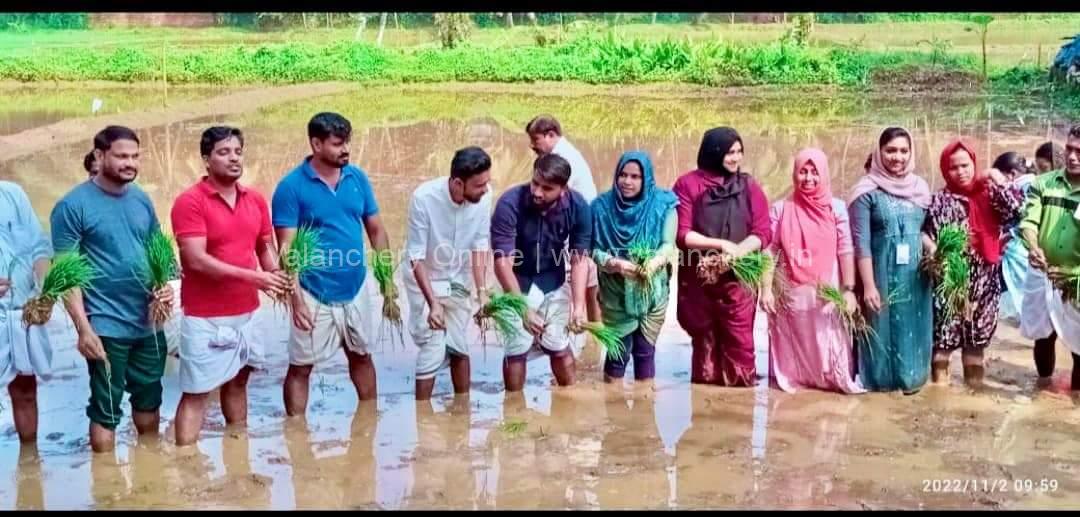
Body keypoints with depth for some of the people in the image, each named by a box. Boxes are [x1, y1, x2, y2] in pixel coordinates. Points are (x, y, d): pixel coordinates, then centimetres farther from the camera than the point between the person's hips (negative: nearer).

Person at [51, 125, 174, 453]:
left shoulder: (142, 200, 6)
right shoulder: (73, 206, -11)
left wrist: (166, 285, -5)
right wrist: (84, 328, -18)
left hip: (149, 323, 6)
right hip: (106, 327, -6)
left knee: (149, 400, 20)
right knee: (105, 410, 3)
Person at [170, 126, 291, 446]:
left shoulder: (256, 200, 7)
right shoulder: (190, 202, -12)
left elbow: (265, 247, 16)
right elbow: (197, 260, -20)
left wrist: (276, 275, -7)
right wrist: (254, 277, -23)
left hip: (246, 312, 6)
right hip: (205, 317, -6)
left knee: (238, 381, 17)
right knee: (196, 393, -1)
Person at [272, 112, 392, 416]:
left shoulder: (358, 178, 2)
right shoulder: (291, 186, -12)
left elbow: (376, 230, 10)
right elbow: (286, 248, -12)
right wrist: (295, 298, -18)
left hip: (355, 289, 5)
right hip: (314, 294, -5)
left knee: (362, 356, 20)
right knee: (301, 367, 3)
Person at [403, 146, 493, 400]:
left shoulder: (483, 198, -21)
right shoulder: (424, 198, -30)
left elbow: (480, 246, -8)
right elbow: (416, 256, -26)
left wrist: (482, 291, -15)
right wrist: (433, 303, -31)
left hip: (457, 281, 4)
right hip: (424, 281, -4)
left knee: (460, 348, 10)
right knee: (433, 350, -8)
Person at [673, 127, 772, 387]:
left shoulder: (749, 187, 4)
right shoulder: (688, 184, -3)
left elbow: (763, 233, 0)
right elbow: (681, 234, -8)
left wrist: (739, 250, -18)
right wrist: (721, 244, -17)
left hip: (738, 279, 1)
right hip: (698, 280, -1)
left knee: (739, 345, -4)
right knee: (704, 343, 9)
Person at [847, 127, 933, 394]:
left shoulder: (920, 187, 7)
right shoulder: (867, 191, -8)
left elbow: (925, 230, 16)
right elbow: (861, 242, -12)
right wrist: (868, 285, -16)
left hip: (915, 274, 4)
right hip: (882, 272, -4)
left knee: (913, 325, 11)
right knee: (881, 325, 1)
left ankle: (910, 377, 26)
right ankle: (881, 378, 16)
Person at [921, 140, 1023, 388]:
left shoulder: (988, 194, 5)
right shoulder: (940, 200, 0)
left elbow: (1016, 210, -10)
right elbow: (924, 232, -2)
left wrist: (999, 180, -7)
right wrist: (933, 250, -20)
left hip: (983, 279, 3)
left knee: (977, 334, 13)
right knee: (944, 333, -3)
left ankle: (975, 384, 25)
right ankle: (940, 383, 7)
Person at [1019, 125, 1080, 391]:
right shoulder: (1044, 183, -1)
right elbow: (1029, 221, -9)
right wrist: (1033, 248, -29)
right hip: (1042, 274, 2)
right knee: (1043, 335, 17)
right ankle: (1044, 384, 38)